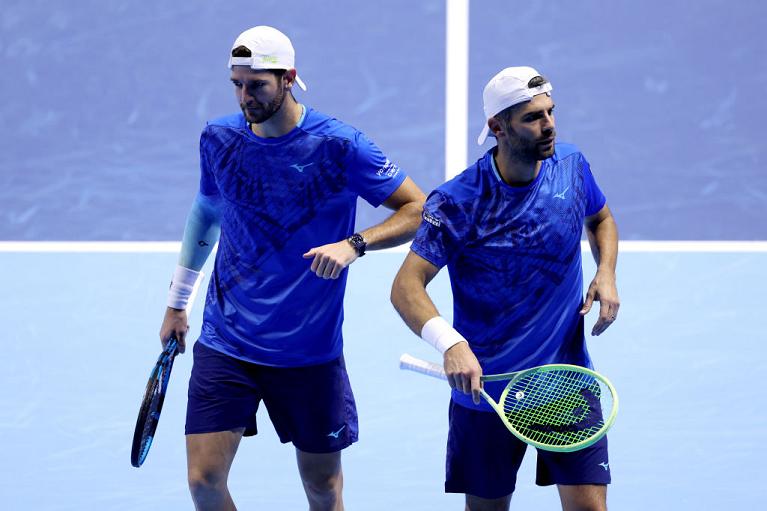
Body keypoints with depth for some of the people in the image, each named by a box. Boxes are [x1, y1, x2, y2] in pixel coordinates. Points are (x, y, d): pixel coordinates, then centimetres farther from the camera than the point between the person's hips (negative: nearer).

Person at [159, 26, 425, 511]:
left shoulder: (339, 145, -12)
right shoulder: (218, 139, 0)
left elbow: (418, 209, -9)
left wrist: (354, 244, -26)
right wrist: (177, 303, 23)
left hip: (311, 353, -2)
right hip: (225, 344, 2)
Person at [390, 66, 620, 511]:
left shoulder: (571, 166, -2)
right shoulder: (455, 203, -16)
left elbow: (601, 219, 20)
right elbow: (406, 287, -21)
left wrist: (607, 274, -1)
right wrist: (450, 343, -38)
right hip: (485, 387, -2)